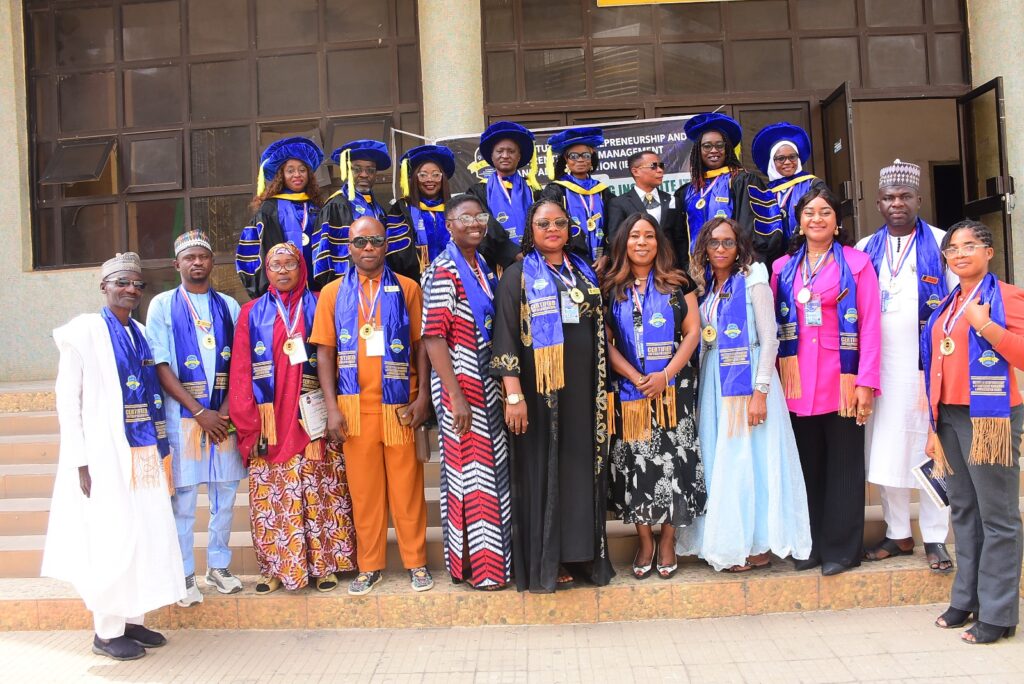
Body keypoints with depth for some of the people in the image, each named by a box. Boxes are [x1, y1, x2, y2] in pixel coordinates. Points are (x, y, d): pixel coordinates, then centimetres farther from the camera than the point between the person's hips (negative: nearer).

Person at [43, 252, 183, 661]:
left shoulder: (140, 333, 11)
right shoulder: (84, 331, -6)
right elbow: (67, 398, -9)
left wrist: (158, 450, 9)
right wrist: (80, 459, -14)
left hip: (143, 452, 6)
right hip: (104, 453, -6)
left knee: (146, 533, 9)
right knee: (111, 537, -2)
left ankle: (133, 620, 22)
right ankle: (107, 630, 12)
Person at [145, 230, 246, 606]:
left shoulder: (229, 306, 10)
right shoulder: (163, 305, 2)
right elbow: (161, 366, -4)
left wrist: (227, 410, -5)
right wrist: (200, 412, -10)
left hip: (225, 416, 3)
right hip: (183, 415, -3)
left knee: (225, 494, 8)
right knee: (183, 497, 0)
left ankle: (218, 567, 22)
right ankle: (185, 575, 13)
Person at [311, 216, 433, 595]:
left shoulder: (407, 289, 5)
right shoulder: (333, 293, 8)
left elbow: (421, 345, 4)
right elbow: (325, 352, 5)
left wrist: (422, 397, -5)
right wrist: (332, 407, -3)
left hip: (400, 406, -1)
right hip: (354, 407, 1)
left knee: (407, 487, 3)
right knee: (363, 489, 8)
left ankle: (416, 562, 16)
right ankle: (369, 566, 20)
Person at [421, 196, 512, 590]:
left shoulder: (482, 266, 12)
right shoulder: (443, 271, -13)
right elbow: (433, 338, -19)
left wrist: (500, 388, 13)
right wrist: (455, 396, -21)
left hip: (487, 385, 8)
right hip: (460, 387, -8)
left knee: (492, 468, 15)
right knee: (468, 472, 1)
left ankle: (492, 554, 29)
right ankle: (474, 565, 14)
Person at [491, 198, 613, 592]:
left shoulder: (584, 274, 15)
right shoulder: (518, 276, -1)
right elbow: (506, 337, -8)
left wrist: (603, 387, 13)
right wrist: (514, 394, -17)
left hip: (582, 389, 5)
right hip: (540, 388, -5)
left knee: (583, 468, 8)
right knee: (543, 470, 2)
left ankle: (581, 553, 20)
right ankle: (545, 561, 11)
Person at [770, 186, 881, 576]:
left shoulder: (857, 263, 1)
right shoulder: (782, 268, 10)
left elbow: (870, 325, -5)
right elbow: (775, 326, 8)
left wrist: (866, 382, -12)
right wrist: (777, 377, 0)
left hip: (842, 380, -3)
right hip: (798, 383, 3)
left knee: (843, 463, 4)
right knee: (808, 465, 9)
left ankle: (842, 547, 16)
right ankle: (812, 545, 20)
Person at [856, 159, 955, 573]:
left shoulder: (941, 243, 3)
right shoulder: (865, 249, 11)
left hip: (930, 362, -2)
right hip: (881, 364, 3)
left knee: (930, 446, 1)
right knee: (885, 447, 5)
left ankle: (935, 538, 12)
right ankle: (898, 534, 18)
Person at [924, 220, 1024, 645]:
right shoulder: (947, 307, 17)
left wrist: (985, 326, -22)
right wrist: (934, 425, 15)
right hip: (950, 418, 7)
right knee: (963, 511, 13)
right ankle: (966, 599, 22)